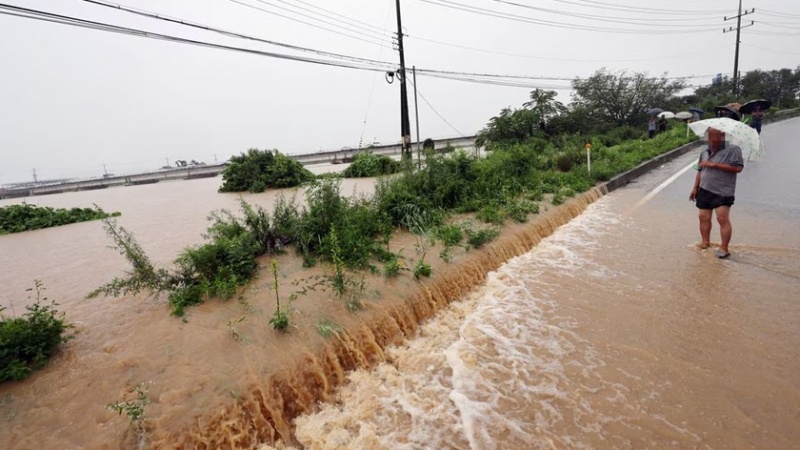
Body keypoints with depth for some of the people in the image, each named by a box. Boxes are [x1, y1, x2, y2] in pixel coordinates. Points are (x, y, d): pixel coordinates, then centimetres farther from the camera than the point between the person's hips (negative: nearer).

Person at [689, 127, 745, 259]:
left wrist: (715, 165, -19)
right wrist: (695, 188, 15)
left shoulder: (733, 150, -6)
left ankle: (724, 248, -3)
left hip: (723, 192, -6)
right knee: (704, 217, 8)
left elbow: (738, 168, -16)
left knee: (723, 219, -10)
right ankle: (705, 243, 22)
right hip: (704, 191, 6)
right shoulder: (704, 153, 14)